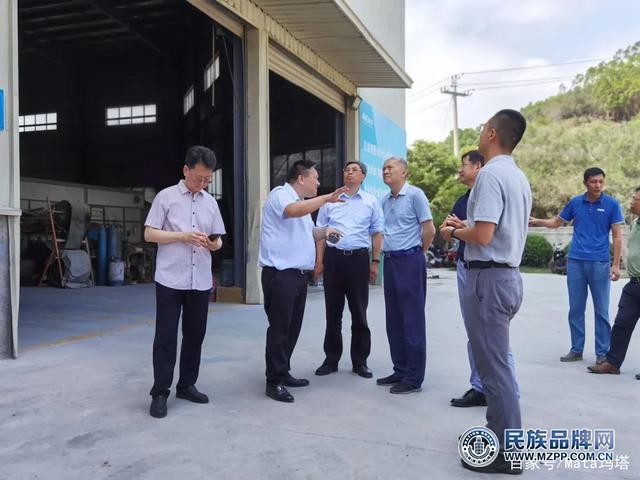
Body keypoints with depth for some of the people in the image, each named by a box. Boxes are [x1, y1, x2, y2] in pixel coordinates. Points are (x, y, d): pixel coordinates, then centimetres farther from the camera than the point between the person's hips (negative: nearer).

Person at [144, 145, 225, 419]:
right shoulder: (166, 197, -1)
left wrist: (214, 244, -10)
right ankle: (159, 393, 9)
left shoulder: (210, 202, 11)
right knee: (165, 337, 0)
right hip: (170, 279, -4)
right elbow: (149, 234, -4)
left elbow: (218, 239, 14)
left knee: (195, 335, 11)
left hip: (201, 281, 4)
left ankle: (186, 385, 25)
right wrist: (183, 236, -17)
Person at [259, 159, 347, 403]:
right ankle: (274, 381, 2)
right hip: (280, 273, -9)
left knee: (292, 327, 13)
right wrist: (326, 198, -27)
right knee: (279, 328, -5)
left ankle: (283, 373, 25)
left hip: (298, 273, 9)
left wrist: (324, 232, 20)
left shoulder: (302, 202, 20)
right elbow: (294, 211, -31)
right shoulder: (280, 194, -8)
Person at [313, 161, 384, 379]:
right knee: (333, 312, 8)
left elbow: (376, 233, 8)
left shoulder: (371, 202, 8)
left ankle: (360, 362, 16)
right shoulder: (330, 200, 9)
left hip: (358, 258, -1)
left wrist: (375, 262, 1)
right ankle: (331, 359, 18)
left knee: (359, 313, 5)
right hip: (333, 257, 1)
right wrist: (319, 261, 4)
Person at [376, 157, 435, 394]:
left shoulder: (415, 194, -8)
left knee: (412, 320, -2)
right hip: (390, 261, 8)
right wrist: (385, 256, 12)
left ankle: (414, 378, 6)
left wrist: (416, 253, 1)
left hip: (409, 261, -8)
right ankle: (400, 371, 23)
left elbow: (429, 230, -9)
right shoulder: (385, 200, 13)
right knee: (394, 319, 12)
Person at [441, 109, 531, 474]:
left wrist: (453, 232, -5)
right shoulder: (519, 177, 14)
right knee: (497, 361, 20)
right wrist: (465, 228, 19)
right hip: (510, 275, 10)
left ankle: (505, 454, 10)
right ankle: (500, 434, 32)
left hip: (488, 278, -10)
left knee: (494, 366, -1)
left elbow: (483, 235, -23)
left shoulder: (490, 174, -16)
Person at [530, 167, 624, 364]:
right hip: (575, 262, 3)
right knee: (576, 309, 7)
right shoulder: (575, 202, 6)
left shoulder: (612, 204, -1)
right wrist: (537, 221, 0)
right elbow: (557, 222, 18)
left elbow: (617, 236, -1)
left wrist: (616, 264, -7)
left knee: (601, 310, 3)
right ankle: (576, 350, 16)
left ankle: (603, 353, 13)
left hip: (600, 264, -2)